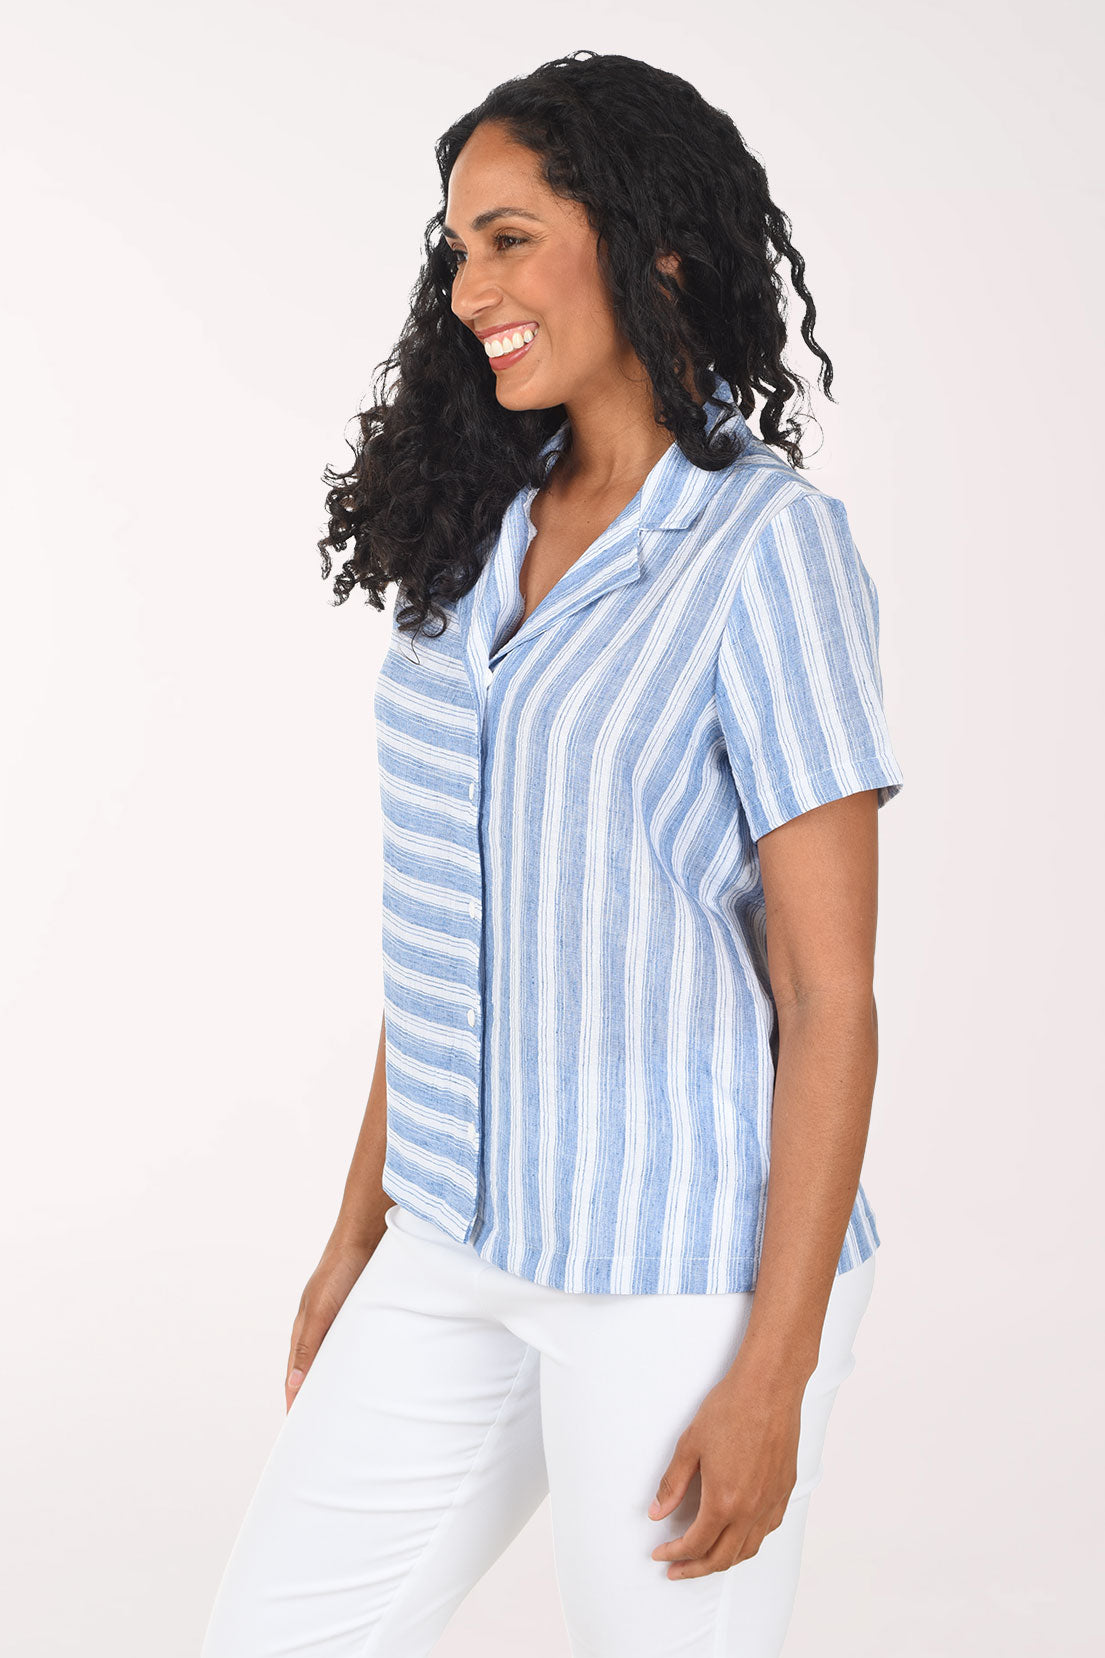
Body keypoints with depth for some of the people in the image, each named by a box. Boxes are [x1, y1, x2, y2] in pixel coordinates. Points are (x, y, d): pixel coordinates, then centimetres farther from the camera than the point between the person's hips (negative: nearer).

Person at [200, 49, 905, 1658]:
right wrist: (365, 1222, 14)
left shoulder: (769, 546, -13)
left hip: (686, 1268, -7)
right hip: (468, 1251, 7)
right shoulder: (488, 530, 8)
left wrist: (775, 1370, -16)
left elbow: (830, 990, -14)